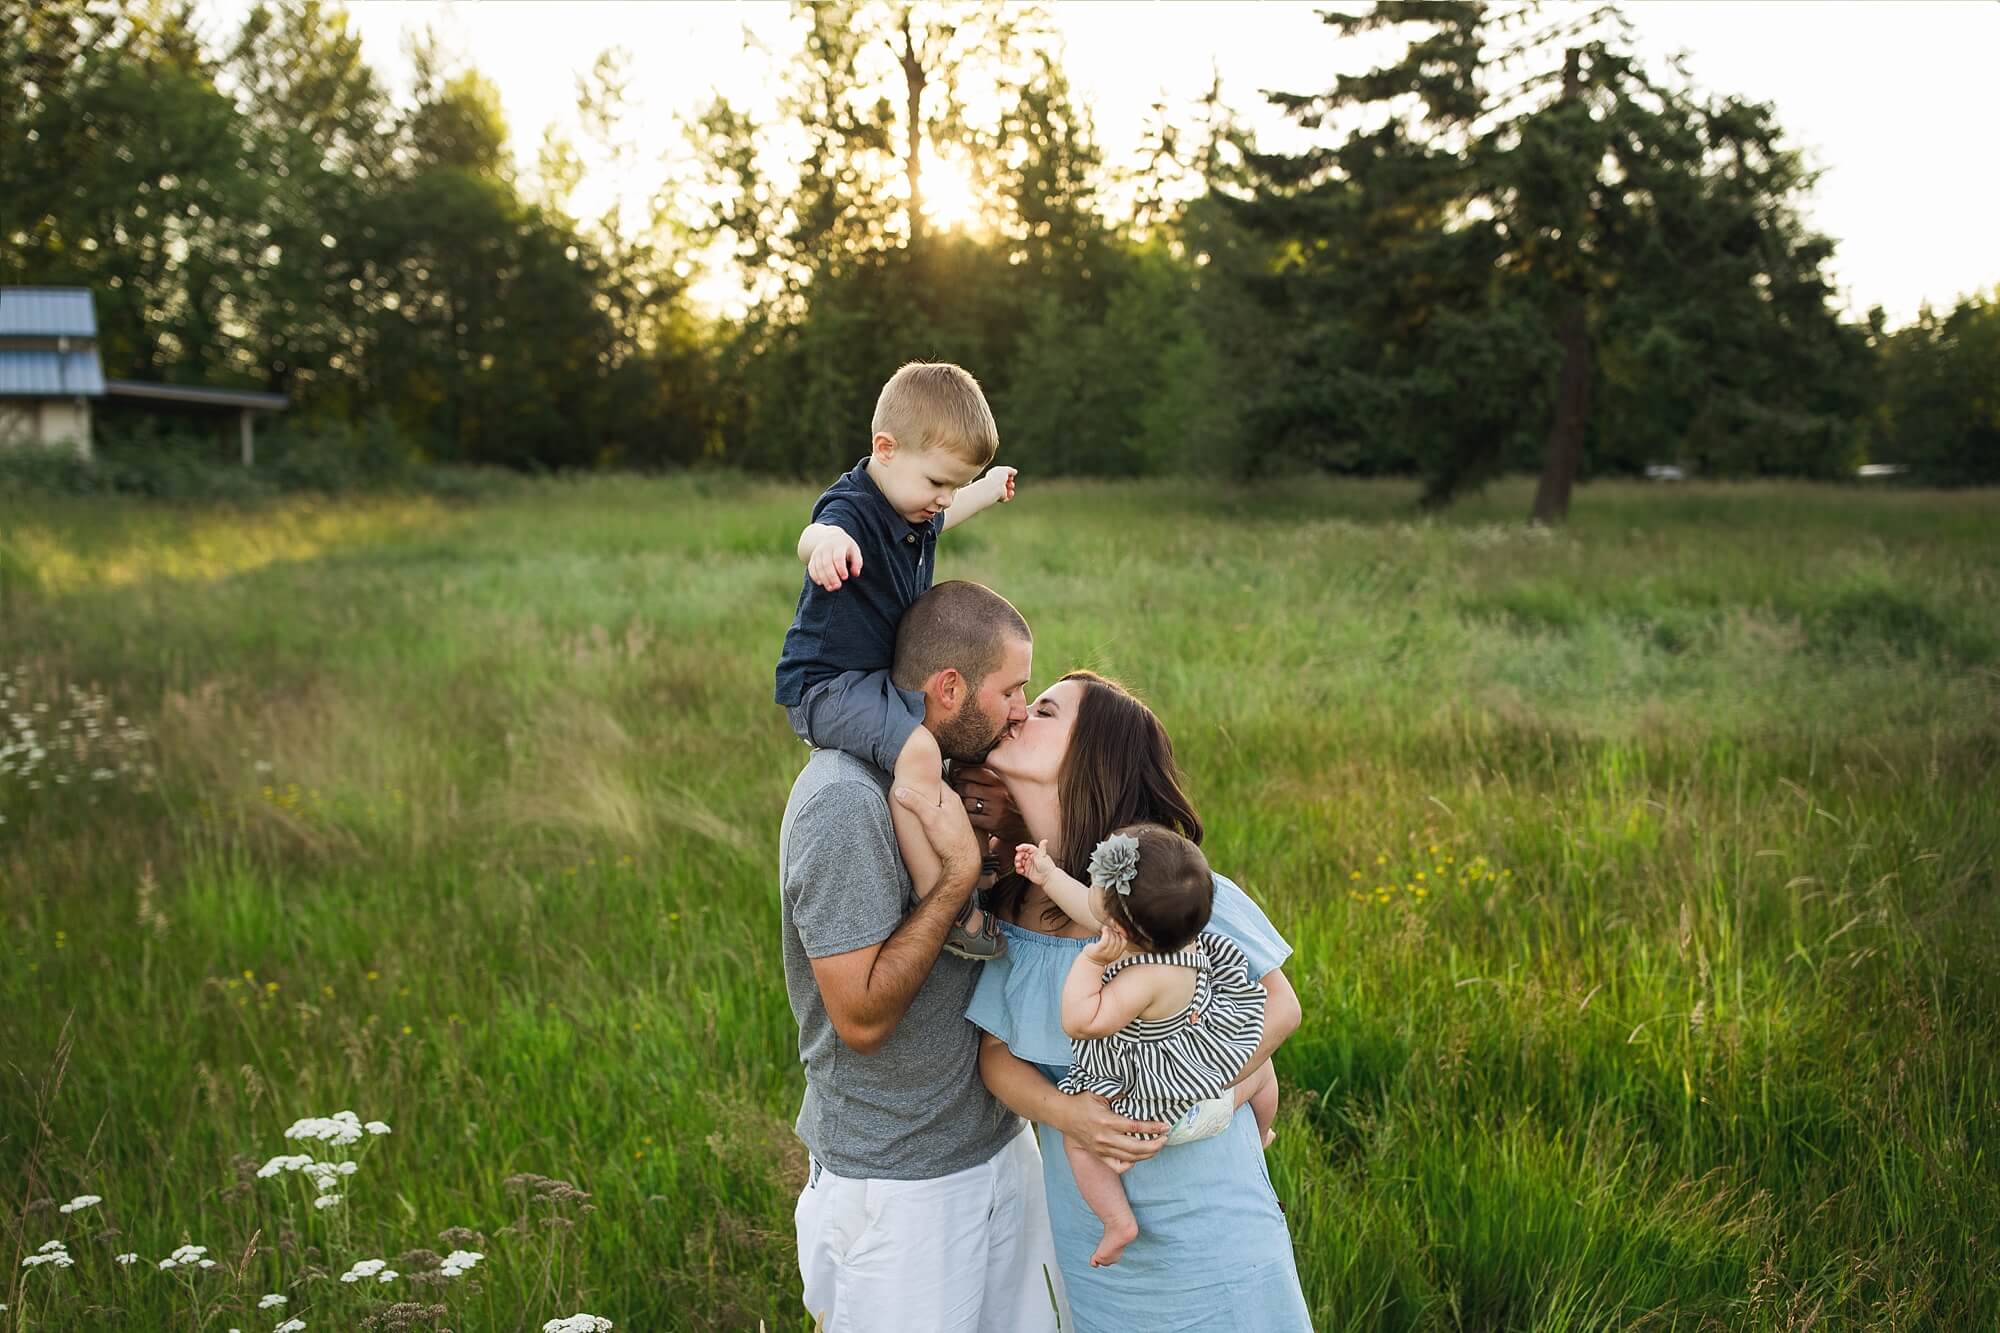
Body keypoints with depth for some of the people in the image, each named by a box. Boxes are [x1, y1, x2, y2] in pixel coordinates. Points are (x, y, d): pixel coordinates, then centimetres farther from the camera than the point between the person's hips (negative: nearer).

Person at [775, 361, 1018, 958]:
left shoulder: (915, 508, 6)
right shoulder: (855, 507, -24)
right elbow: (813, 537, -50)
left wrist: (986, 490, 48)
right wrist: (827, 540, -74)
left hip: (883, 674, 10)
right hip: (826, 684, -10)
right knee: (917, 751, -32)